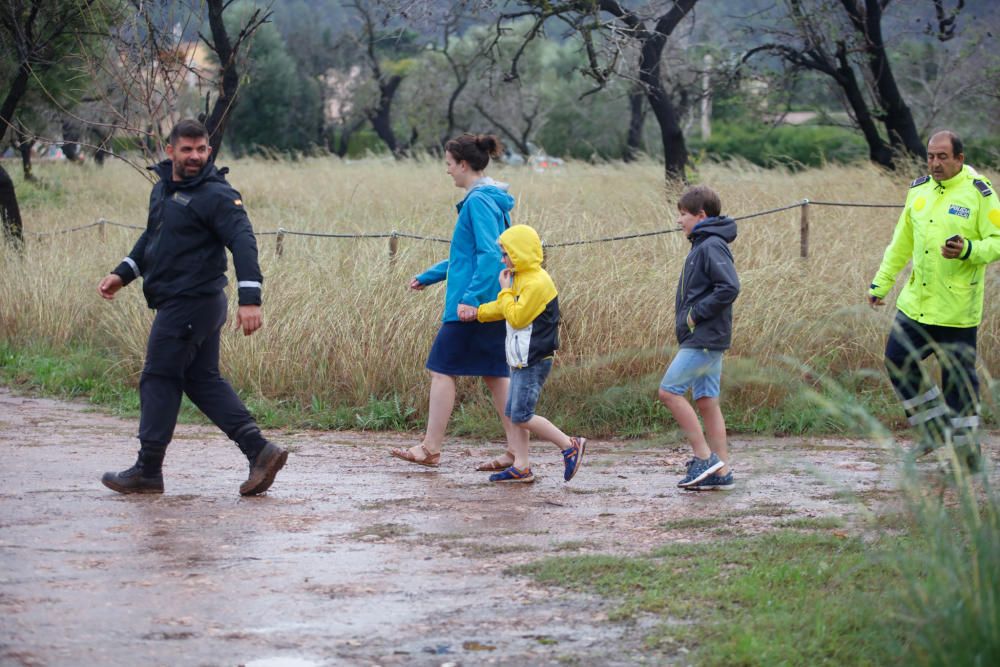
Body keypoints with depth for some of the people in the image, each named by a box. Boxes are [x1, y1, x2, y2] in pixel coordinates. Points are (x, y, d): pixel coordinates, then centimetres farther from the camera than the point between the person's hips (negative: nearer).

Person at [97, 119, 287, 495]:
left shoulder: (216, 195, -15)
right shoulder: (163, 188, 14)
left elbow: (243, 242, -24)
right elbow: (151, 238, 29)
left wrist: (250, 298, -34)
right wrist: (122, 274, 23)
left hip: (189, 305, -10)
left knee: (159, 380, -1)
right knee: (202, 380, 11)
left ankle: (148, 471, 8)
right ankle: (259, 450, 8)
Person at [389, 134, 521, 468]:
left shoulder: (479, 201, -15)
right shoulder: (489, 199, 16)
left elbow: (490, 254, -24)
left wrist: (471, 298, -27)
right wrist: (429, 276, 31)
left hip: (472, 306, -10)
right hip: (493, 304, 10)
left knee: (442, 368, -1)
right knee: (495, 374, 9)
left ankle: (431, 449, 5)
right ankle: (516, 451, 6)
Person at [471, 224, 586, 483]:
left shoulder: (537, 282, -18)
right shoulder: (521, 278, 15)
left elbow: (517, 317, -20)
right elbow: (505, 309, 27)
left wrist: (505, 290, -10)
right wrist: (477, 312, 22)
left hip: (534, 361, -10)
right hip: (522, 361, 10)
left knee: (521, 417, -11)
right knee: (514, 414, 9)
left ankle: (571, 446, -4)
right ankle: (521, 467, 12)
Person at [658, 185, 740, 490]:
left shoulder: (712, 246, -14)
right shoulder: (702, 245, 17)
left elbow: (729, 288, -25)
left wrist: (695, 314, -18)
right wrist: (688, 312, 11)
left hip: (704, 339, -10)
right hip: (705, 338, 10)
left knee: (669, 390, -9)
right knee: (706, 401, 8)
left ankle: (704, 457, -7)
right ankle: (721, 470, 9)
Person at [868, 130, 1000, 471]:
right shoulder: (919, 190, 9)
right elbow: (902, 243, 18)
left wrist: (968, 250, -28)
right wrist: (881, 282, 16)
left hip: (958, 311, -6)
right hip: (915, 303, 6)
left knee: (958, 376, 0)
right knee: (897, 362, 5)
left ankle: (966, 444, 15)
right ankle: (934, 427, 20)